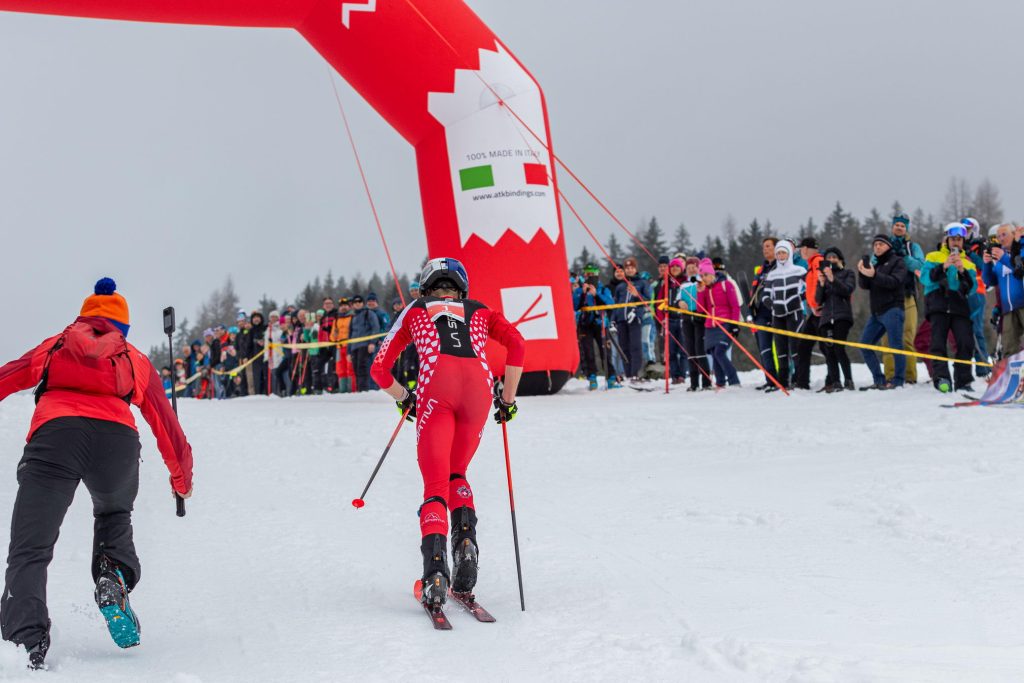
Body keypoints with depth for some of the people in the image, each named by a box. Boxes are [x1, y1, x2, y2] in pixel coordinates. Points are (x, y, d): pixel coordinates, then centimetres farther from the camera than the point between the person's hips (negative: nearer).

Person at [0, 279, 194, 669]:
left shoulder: (54, 347, 31)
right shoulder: (135, 361, 31)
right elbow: (167, 427, 34)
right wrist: (182, 479, 47)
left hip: (55, 432, -1)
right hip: (117, 437, 2)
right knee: (114, 514, 32)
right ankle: (115, 577, 4)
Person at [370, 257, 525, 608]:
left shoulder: (415, 311, 30)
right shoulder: (479, 311, 32)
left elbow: (380, 369, 27)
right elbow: (517, 345, 14)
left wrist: (403, 399, 43)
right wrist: (508, 398, 20)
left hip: (436, 387, -2)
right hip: (479, 385, 2)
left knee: (435, 486, 0)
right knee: (456, 475, 23)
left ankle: (435, 569, -22)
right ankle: (465, 540, -3)